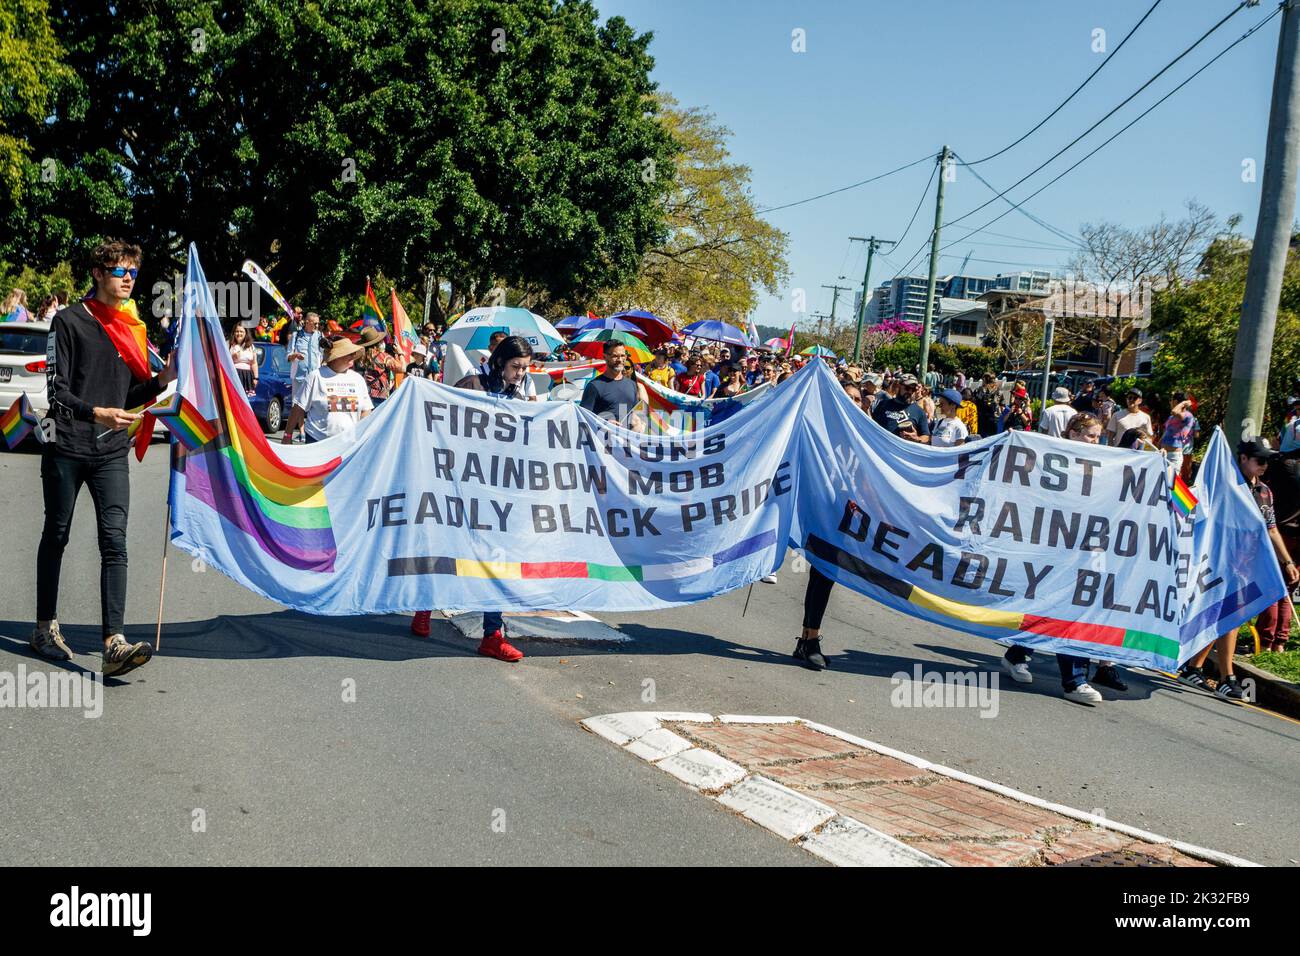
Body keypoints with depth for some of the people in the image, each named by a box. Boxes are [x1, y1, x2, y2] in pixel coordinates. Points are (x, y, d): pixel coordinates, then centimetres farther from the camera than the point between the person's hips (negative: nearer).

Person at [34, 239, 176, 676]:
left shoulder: (134, 328, 12)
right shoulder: (69, 320, -3)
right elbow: (56, 389, -9)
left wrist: (161, 380, -2)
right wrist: (96, 413, -26)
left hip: (111, 452, 3)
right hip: (66, 449, -3)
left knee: (114, 541, -8)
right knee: (56, 537, 11)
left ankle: (114, 645, -14)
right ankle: (45, 628, 27)